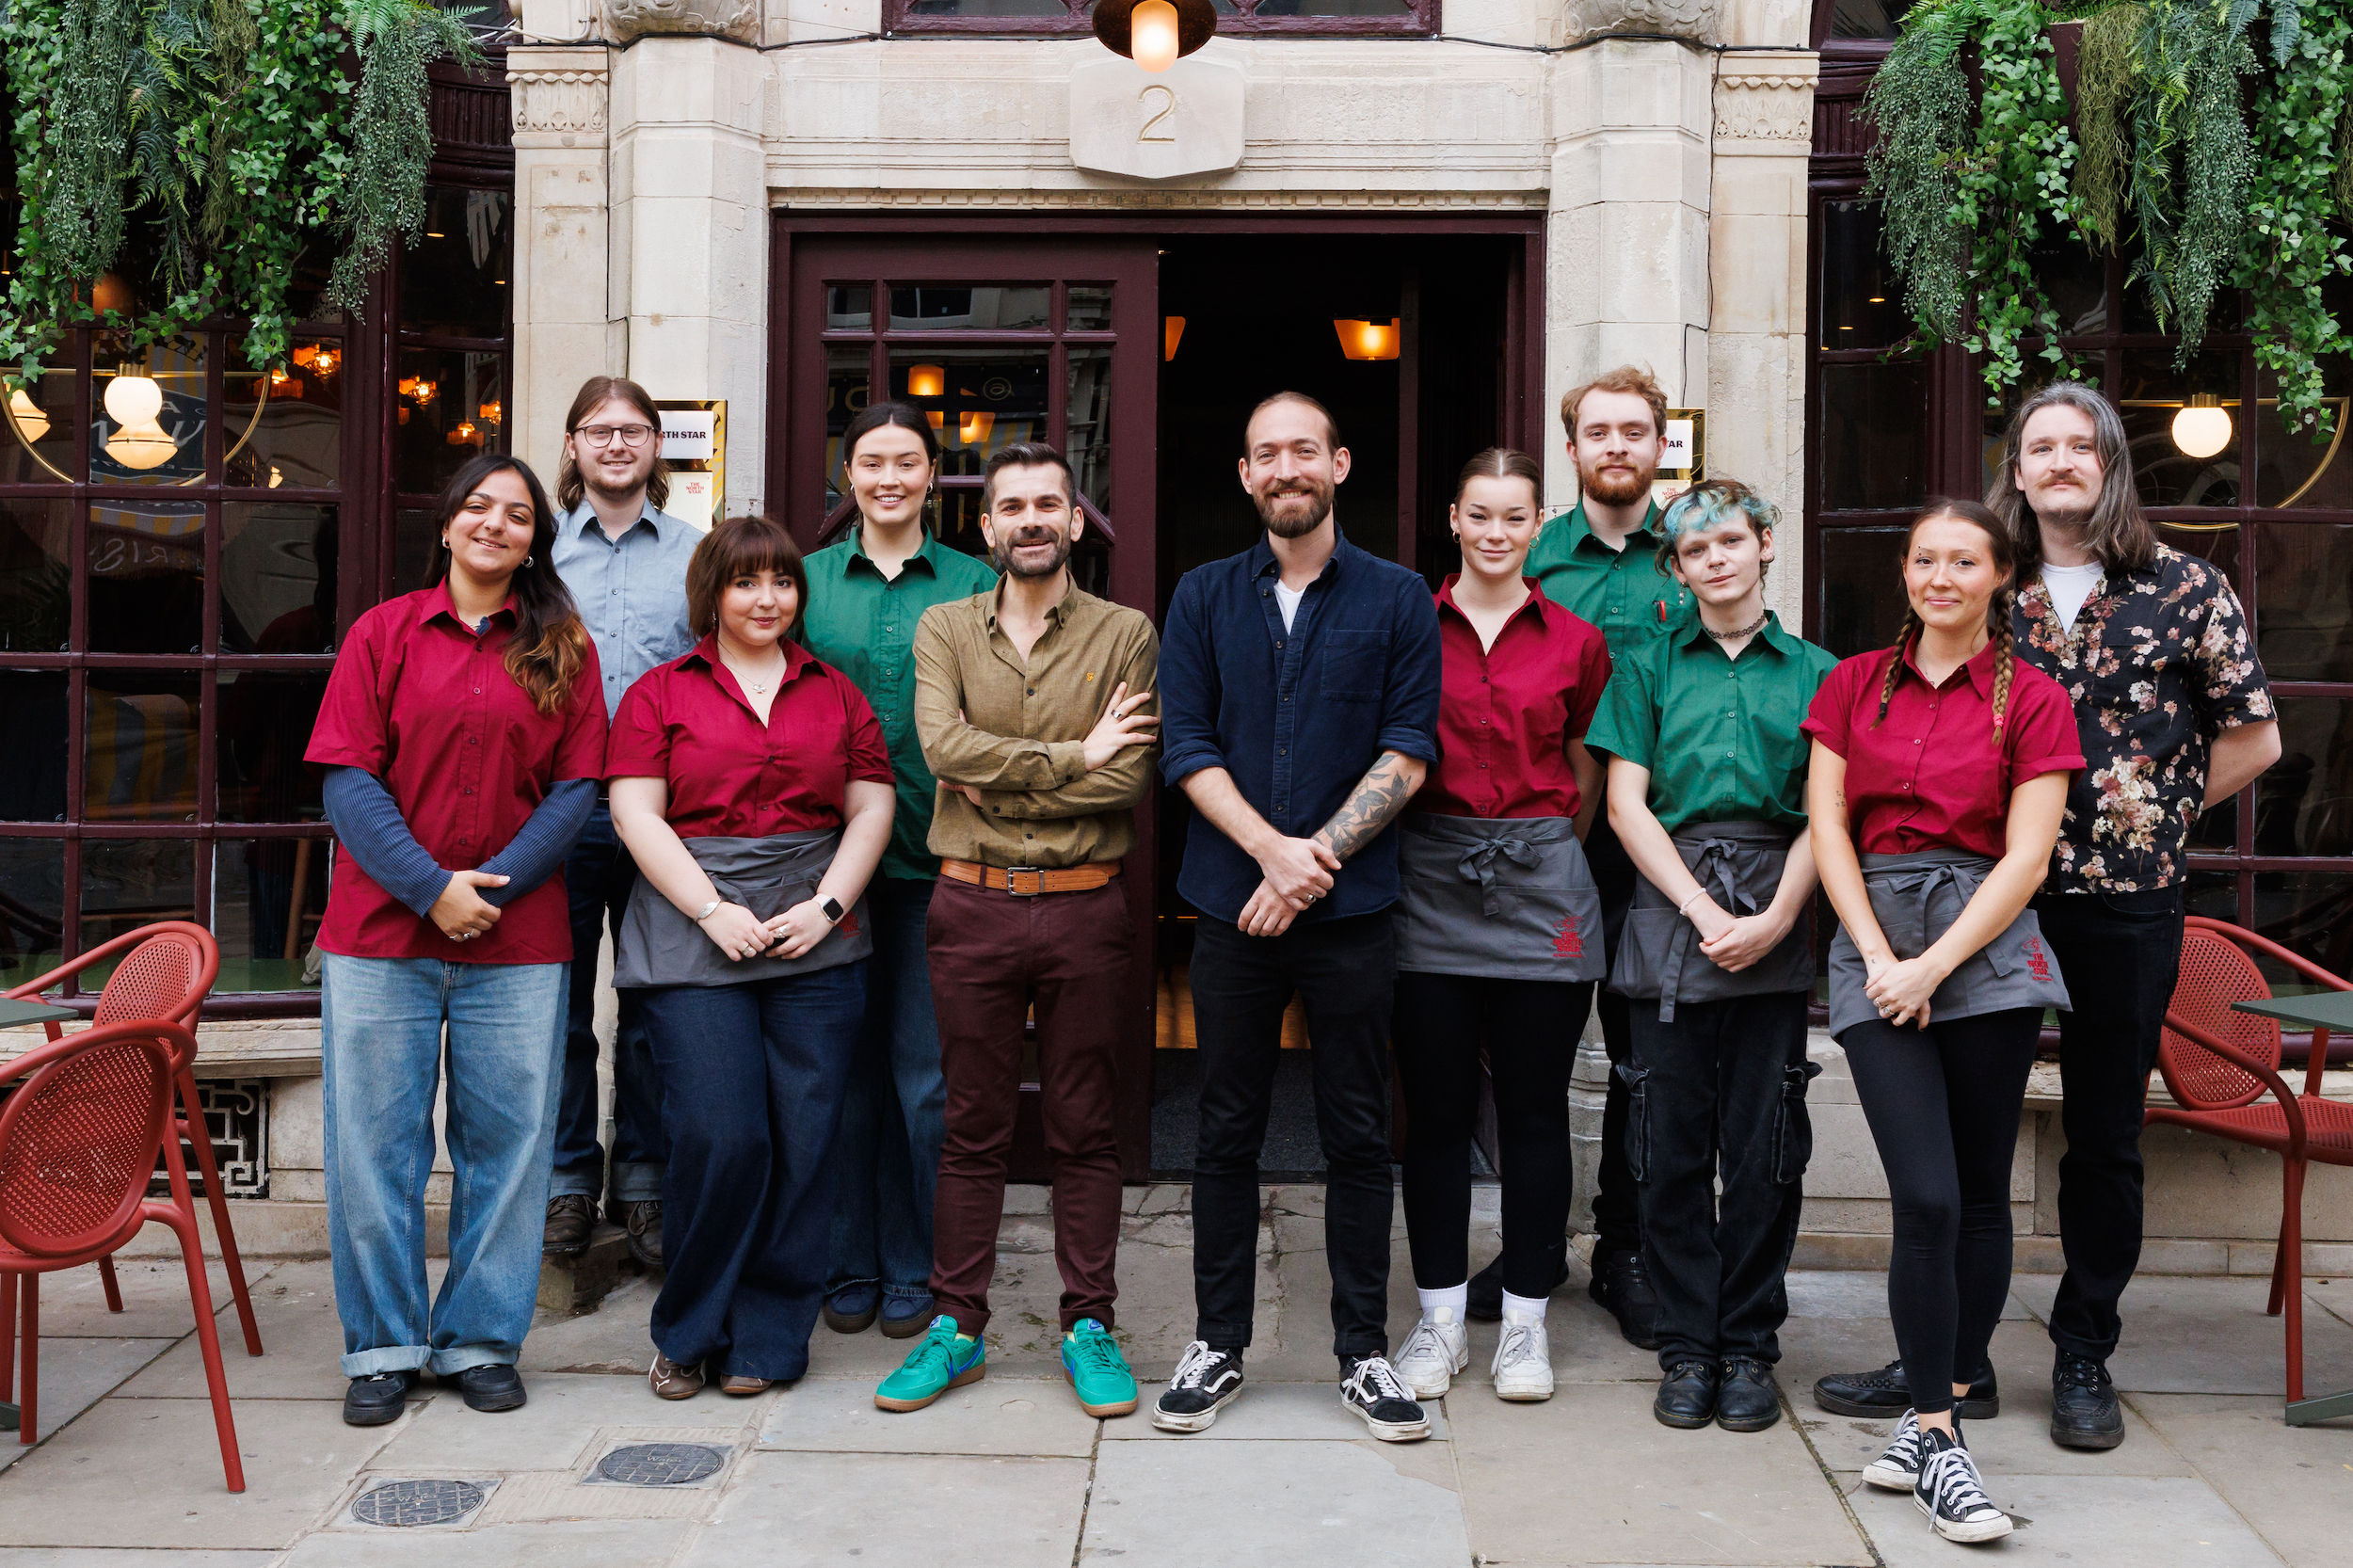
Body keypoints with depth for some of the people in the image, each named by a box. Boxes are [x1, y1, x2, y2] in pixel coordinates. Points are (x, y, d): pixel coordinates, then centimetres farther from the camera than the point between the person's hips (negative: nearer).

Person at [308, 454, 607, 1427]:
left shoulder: (563, 649, 8)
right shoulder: (383, 633, 6)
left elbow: (576, 788, 2)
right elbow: (348, 779, -1)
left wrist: (492, 884, -10)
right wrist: (429, 887, -12)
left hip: (517, 943, 1)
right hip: (381, 929, 0)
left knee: (508, 1142, 4)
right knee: (373, 1141, 3)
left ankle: (480, 1340, 18)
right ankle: (382, 1347, 17)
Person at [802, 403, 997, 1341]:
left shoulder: (974, 584, 4)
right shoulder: (808, 579, 7)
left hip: (938, 854, -1)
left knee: (925, 1071, 3)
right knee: (846, 1066, 7)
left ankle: (913, 1269, 16)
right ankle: (851, 1266, 19)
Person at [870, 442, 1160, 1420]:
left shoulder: (1126, 635, 3)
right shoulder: (944, 629, 7)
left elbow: (1129, 779, -9)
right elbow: (944, 745, -10)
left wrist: (996, 786, -10)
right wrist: (1073, 755, -12)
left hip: (1086, 907, -1)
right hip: (973, 906, 1)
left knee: (1084, 1129, 6)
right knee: (973, 1128, 8)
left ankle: (1090, 1327, 17)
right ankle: (956, 1328, 18)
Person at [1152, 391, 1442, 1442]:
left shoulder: (1398, 600, 4)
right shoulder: (1204, 598, 8)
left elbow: (1408, 752, -3)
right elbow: (1186, 747, 1)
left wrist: (1316, 860, -13)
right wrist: (1274, 846, -14)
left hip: (1351, 909, -1)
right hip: (1232, 905, 1)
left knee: (1357, 1134, 5)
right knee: (1227, 1132, 7)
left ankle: (1363, 1353, 16)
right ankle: (1217, 1346, 18)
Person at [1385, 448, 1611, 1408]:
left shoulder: (1575, 642, 5)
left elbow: (1585, 779, 15)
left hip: (1539, 885, 0)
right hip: (1429, 885, 0)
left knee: (1535, 1110, 5)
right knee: (1436, 1109, 4)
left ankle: (1525, 1320, 16)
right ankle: (1441, 1317, 17)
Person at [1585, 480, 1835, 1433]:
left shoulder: (1814, 671, 11)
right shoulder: (1650, 668, 11)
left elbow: (1824, 815, 4)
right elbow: (1626, 803, 3)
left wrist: (1775, 919, -10)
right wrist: (1704, 911, -8)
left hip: (1776, 925, 0)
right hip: (1669, 913, 0)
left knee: (1765, 1145, 1)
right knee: (1671, 1141, 1)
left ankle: (1749, 1347, 13)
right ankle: (1686, 1347, 11)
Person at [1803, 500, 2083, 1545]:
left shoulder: (2030, 697, 4)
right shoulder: (1856, 683, 11)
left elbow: (2024, 858, -3)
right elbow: (1828, 827, 6)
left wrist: (1932, 967, -11)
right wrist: (1880, 959, -6)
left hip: (1985, 942, 0)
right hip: (1873, 939, 0)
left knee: (1981, 1195, 3)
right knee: (1927, 1200, -8)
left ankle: (1930, 1423, 15)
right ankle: (1936, 1440, -1)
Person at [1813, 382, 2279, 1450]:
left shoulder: (2183, 589, 1)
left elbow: (2253, 737, 7)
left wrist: (2149, 819, 3)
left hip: (2126, 902, -1)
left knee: (2105, 1138, 9)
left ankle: (2084, 1361, 23)